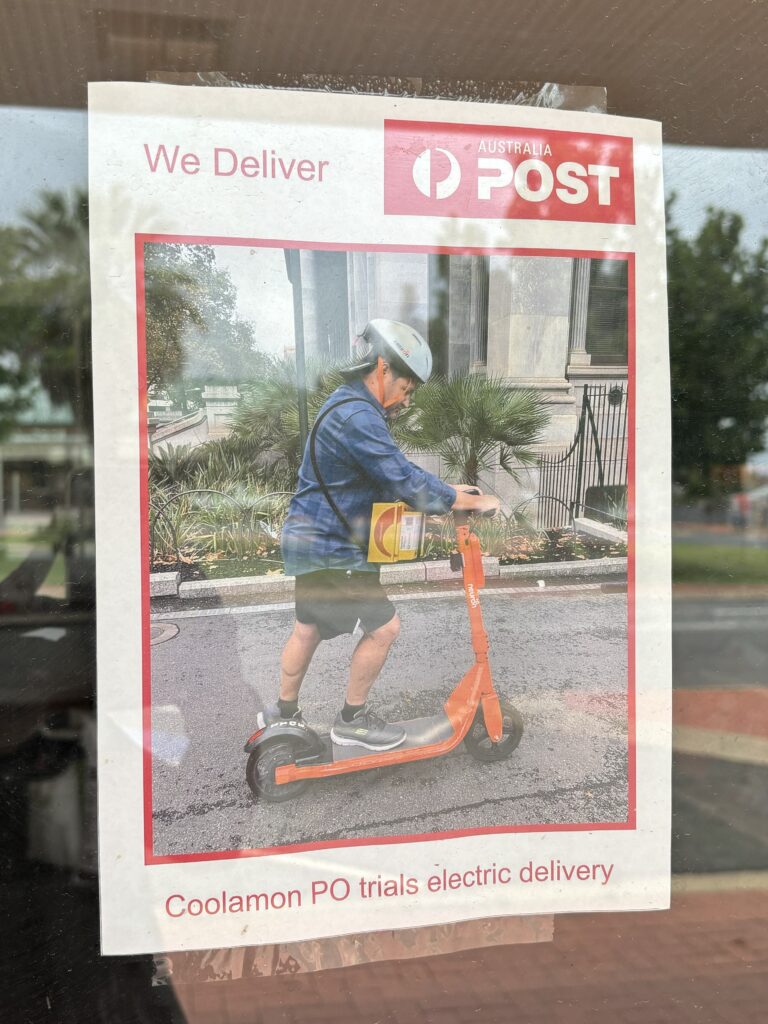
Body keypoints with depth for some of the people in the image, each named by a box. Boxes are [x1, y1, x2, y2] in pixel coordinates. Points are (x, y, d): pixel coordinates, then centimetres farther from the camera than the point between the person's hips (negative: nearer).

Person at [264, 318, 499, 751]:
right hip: (330, 550, -11)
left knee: (309, 628, 21)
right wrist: (473, 501, -17)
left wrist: (446, 489, 9)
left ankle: (284, 713, 34)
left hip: (312, 541, 11)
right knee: (384, 626, -4)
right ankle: (353, 720, 10)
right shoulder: (356, 416, -23)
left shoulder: (352, 408, 13)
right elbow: (407, 483, -26)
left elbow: (394, 474, 19)